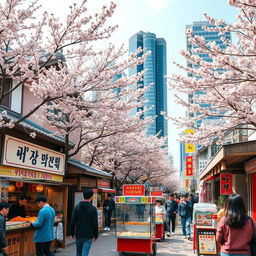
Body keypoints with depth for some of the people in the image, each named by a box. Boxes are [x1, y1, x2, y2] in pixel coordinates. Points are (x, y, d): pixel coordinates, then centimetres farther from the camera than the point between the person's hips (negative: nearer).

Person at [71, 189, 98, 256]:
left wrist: (72, 233, 10)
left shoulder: (77, 207, -2)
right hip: (88, 236, -3)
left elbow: (73, 222, 0)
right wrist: (96, 235, 3)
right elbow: (95, 224, -8)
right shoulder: (93, 209, -10)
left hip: (78, 235, 4)